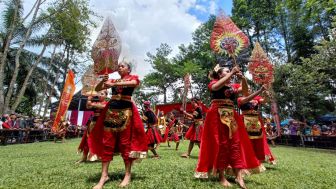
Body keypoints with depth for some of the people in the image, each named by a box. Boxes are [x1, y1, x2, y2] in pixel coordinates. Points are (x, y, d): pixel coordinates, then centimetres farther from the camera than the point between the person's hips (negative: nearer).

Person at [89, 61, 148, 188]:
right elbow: (97, 89, 16)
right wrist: (103, 80, -5)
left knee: (126, 142, -3)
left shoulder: (132, 78, 8)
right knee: (107, 142, 1)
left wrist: (113, 84, -23)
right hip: (111, 110, 4)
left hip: (125, 111, -4)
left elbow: (134, 83, -17)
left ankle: (127, 175, 5)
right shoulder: (113, 80, 19)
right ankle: (104, 175, 9)